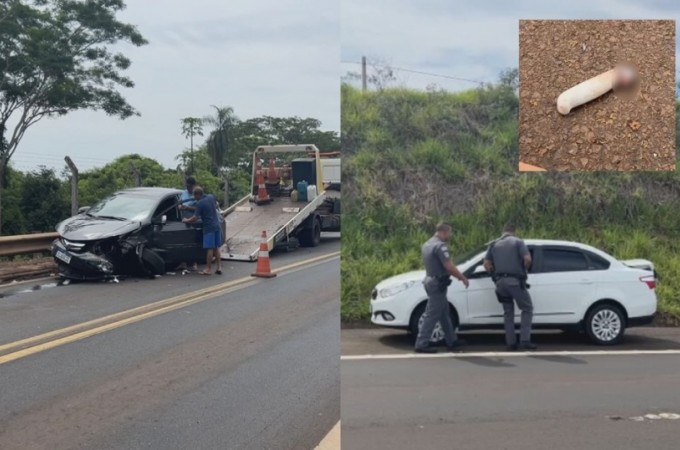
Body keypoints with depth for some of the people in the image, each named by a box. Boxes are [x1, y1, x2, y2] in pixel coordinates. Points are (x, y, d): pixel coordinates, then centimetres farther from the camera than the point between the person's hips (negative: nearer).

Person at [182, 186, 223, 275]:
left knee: (210, 248, -3)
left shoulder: (199, 203, -16)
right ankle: (219, 267, 12)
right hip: (217, 226, 7)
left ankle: (208, 269, 2)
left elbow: (195, 218, -14)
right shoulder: (211, 197, 4)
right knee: (216, 248, 12)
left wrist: (186, 220, 1)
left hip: (209, 228, -7)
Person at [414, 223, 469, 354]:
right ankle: (421, 344, -5)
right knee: (432, 315, -7)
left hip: (431, 280, 10)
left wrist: (457, 275, 19)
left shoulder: (428, 244, 14)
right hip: (437, 284, -10)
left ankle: (451, 341, 25)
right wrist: (463, 278, -11)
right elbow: (449, 266, -23)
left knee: (444, 314, 17)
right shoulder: (440, 246, -18)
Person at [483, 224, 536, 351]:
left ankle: (511, 343, 10)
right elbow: (527, 259, -10)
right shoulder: (518, 242, 2)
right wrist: (523, 269, 8)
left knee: (508, 312, 13)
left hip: (500, 282, 5)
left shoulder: (494, 244, 14)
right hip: (515, 280, -5)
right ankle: (524, 340, -5)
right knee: (527, 309, 5)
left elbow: (486, 264, 6)